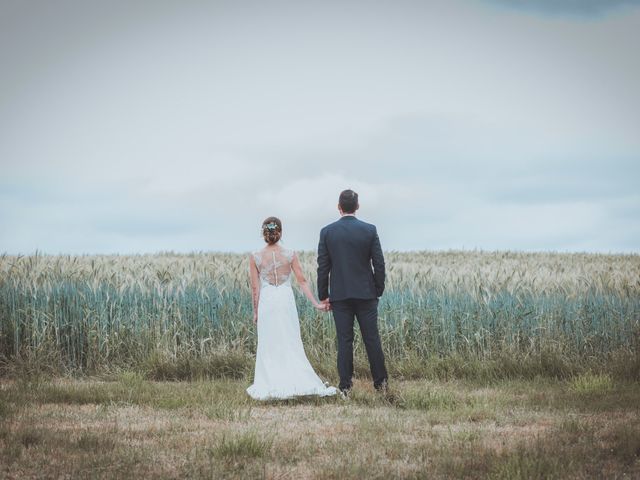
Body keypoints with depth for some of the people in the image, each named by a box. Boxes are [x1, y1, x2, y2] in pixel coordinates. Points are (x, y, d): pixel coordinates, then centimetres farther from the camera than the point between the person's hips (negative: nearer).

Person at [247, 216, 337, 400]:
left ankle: (270, 386, 8)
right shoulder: (290, 255, -3)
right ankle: (299, 383, 7)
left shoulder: (255, 257, -5)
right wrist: (316, 303, 2)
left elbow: (255, 288, -3)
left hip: (266, 302, -1)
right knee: (292, 345, 9)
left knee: (269, 347, 7)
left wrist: (255, 311, 7)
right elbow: (302, 282, -3)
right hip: (286, 301, 1)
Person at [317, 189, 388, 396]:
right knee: (372, 339, 6)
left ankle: (345, 386, 2)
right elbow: (379, 264, -2)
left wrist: (323, 296, 6)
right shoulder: (369, 230, -3)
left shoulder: (327, 232, -2)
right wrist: (378, 291, 8)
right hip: (366, 294, 0)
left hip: (340, 295, 0)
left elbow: (323, 267, -1)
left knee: (344, 341, 2)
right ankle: (380, 382, 8)